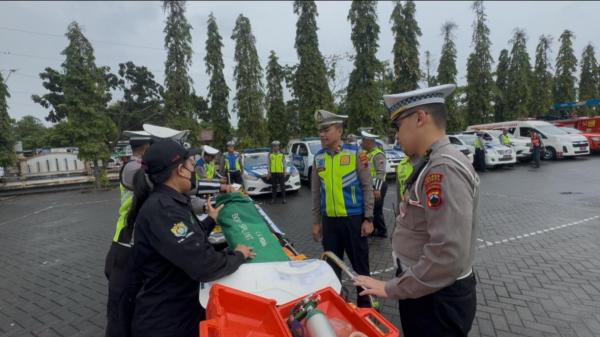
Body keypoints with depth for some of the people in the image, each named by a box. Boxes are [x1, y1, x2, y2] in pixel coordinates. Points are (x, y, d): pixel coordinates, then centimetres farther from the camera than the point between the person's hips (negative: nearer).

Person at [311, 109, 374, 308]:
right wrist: (316, 222, 9)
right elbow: (315, 192, 9)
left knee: (360, 265, 9)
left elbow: (367, 187, -4)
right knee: (332, 265, 15)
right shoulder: (318, 158, 4)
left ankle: (365, 303, 28)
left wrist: (368, 219, -8)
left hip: (353, 218, -3)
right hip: (329, 220, 4)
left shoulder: (355, 154, -6)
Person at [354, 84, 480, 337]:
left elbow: (448, 254, -31)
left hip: (438, 300, -8)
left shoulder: (444, 168, -26)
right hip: (425, 291, 8)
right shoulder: (432, 165, 6)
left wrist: (392, 288, -20)